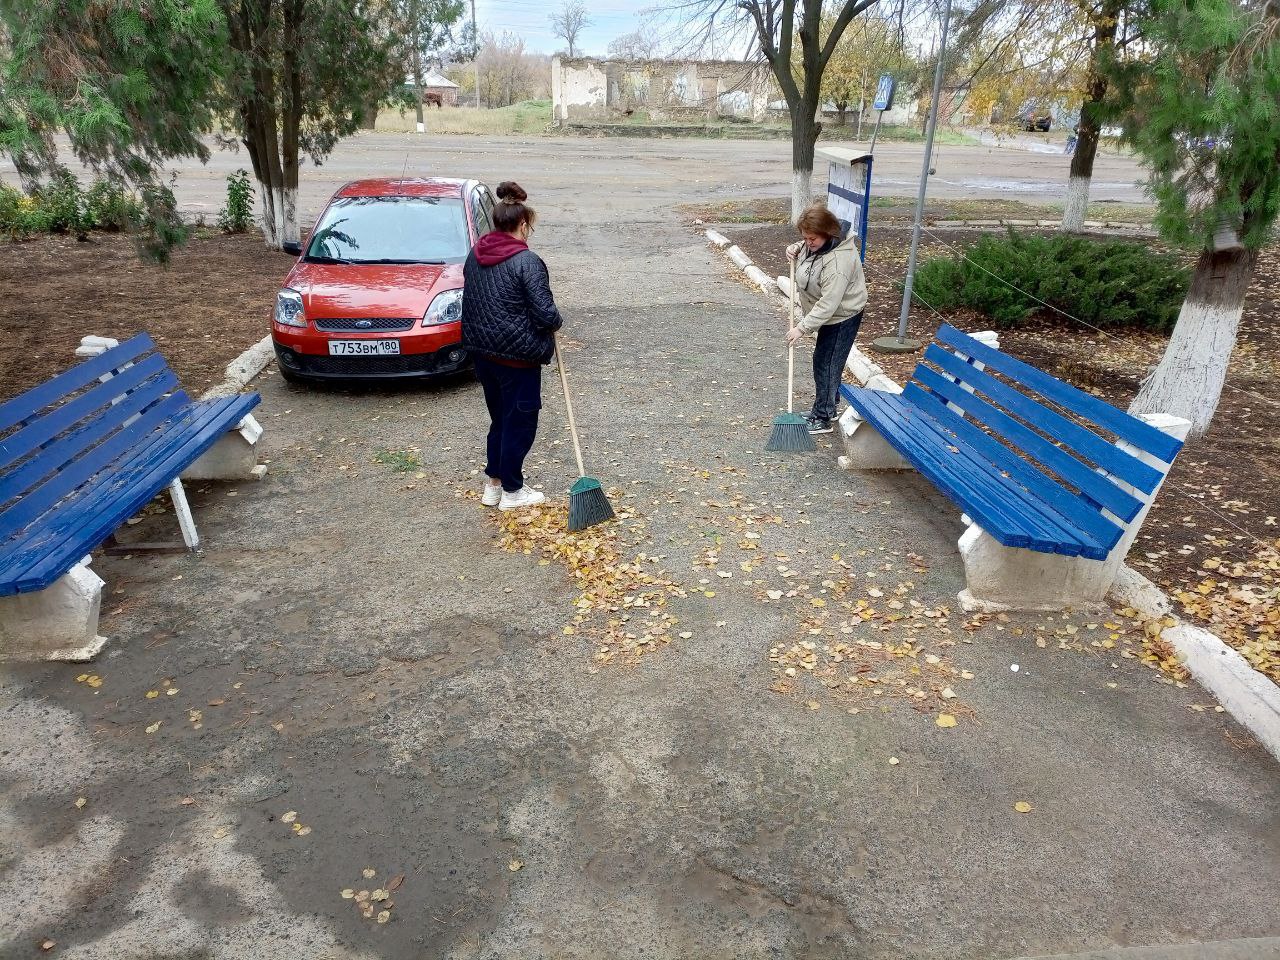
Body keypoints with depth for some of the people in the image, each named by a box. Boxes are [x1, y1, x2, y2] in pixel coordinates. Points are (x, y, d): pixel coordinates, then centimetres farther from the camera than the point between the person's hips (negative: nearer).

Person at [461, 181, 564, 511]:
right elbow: (546, 314, -20)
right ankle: (512, 491, 17)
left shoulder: (475, 254, 5)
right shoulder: (526, 261, -18)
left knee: (499, 417, 21)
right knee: (520, 422, 7)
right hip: (517, 356, -7)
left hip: (482, 350, 8)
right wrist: (555, 323, 1)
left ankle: (493, 483, 29)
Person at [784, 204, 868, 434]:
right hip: (830, 317, 10)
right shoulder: (815, 243, -5)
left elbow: (828, 303, -34)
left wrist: (803, 328, -33)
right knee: (823, 362, 19)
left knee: (826, 365, -4)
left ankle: (822, 419, 6)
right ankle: (827, 408, 34)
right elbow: (804, 247, 21)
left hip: (842, 319, -10)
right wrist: (795, 249, -3)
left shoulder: (838, 261, -34)